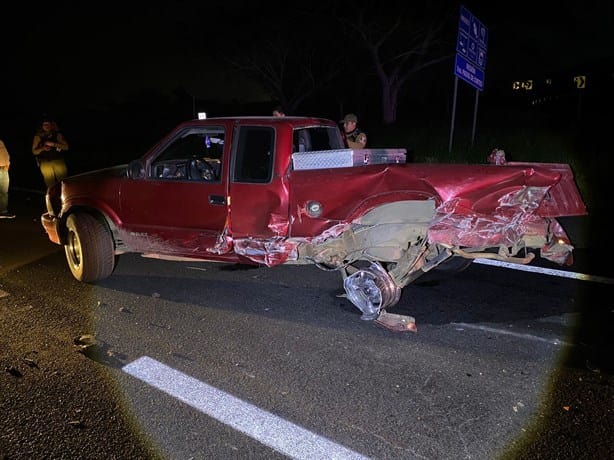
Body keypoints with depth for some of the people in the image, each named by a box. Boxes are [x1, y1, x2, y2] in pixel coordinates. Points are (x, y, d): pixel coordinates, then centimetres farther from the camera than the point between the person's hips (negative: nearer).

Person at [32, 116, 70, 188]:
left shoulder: (57, 134, 8)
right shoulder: (38, 137, 10)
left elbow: (66, 147, 1)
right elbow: (34, 151, 10)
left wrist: (53, 144, -12)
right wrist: (42, 148, -10)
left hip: (58, 161, 0)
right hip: (45, 163, 0)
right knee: (50, 185, -3)